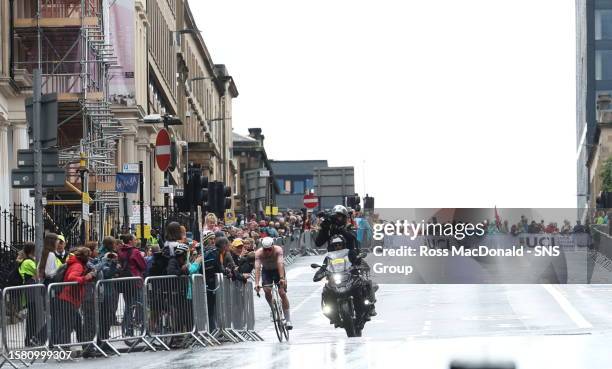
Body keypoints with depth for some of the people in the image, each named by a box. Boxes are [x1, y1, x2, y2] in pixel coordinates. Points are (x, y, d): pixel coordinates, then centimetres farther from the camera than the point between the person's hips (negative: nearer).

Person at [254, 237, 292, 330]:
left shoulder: (278, 250, -31)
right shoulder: (258, 253, -28)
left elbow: (280, 264, -43)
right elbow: (257, 267, -37)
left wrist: (282, 278, -57)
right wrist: (257, 283, -49)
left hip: (278, 270, -1)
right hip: (266, 271, 1)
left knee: (282, 293, -11)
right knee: (267, 290, -21)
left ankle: (288, 320, -6)